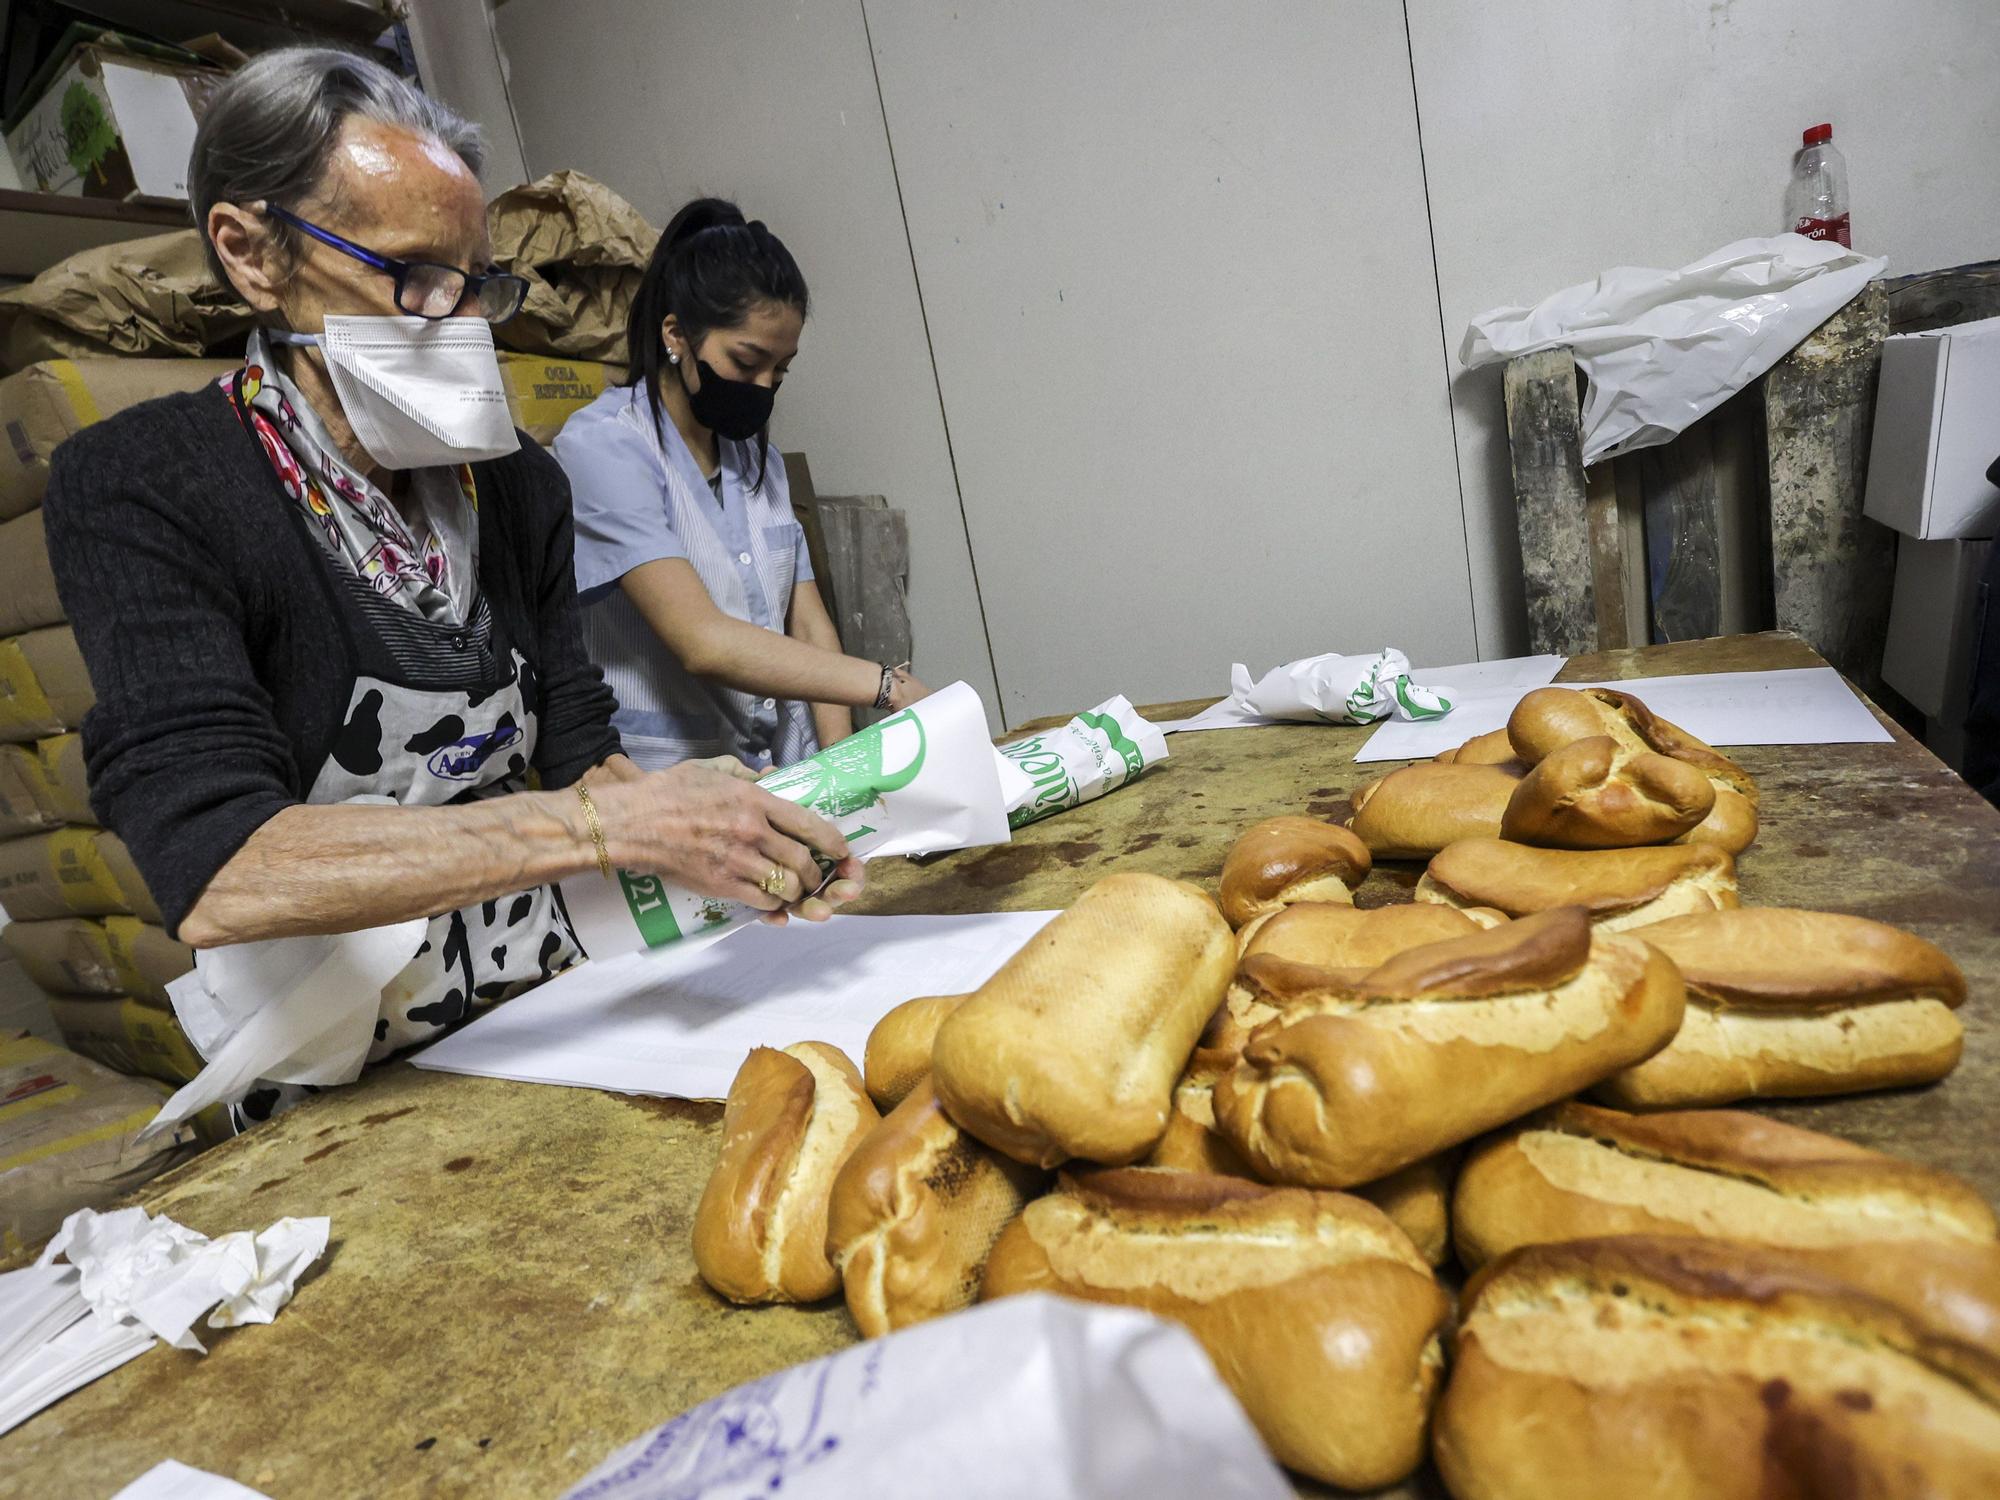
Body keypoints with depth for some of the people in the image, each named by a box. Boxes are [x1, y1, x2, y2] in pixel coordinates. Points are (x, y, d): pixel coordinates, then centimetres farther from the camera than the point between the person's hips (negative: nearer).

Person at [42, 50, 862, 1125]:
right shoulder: (136, 492, -12)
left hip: (549, 1028, 4)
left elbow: (577, 751, 4)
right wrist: (615, 823, -32)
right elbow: (215, 874, -25)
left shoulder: (515, 483, 4)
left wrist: (721, 833, -15)